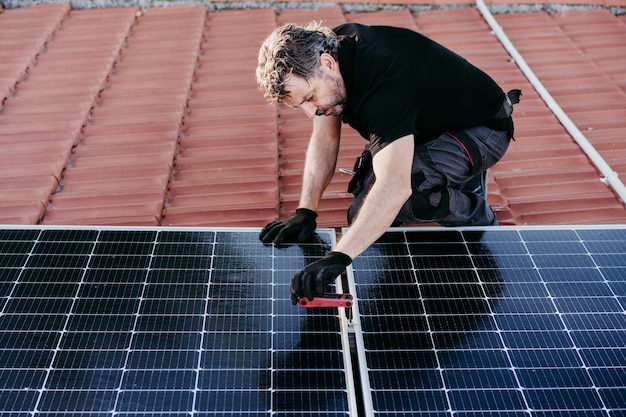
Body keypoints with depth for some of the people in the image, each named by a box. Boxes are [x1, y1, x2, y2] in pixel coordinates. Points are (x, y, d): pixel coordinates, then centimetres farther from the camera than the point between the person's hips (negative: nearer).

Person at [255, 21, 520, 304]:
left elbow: (394, 187, -53)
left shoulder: (383, 86, -41)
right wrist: (305, 212, -14)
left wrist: (337, 257, -61)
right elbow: (324, 140, -6)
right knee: (362, 218, 3)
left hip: (481, 128, -8)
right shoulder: (325, 47, -14)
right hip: (428, 125, 9)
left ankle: (474, 212, -6)